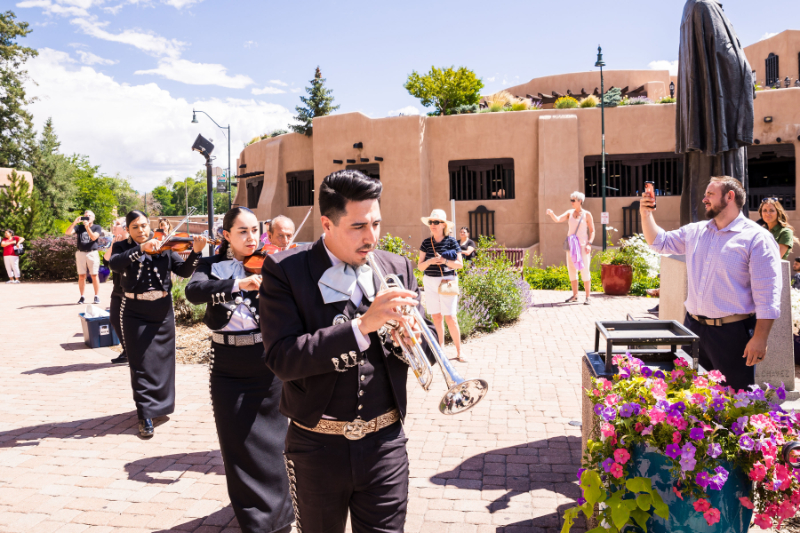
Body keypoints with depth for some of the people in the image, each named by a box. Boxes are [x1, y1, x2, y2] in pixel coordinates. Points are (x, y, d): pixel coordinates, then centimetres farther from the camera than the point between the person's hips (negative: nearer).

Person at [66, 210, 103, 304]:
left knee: (94, 275, -2)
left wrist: (87, 226, -16)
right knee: (81, 276, 3)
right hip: (81, 253, 2)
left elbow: (93, 237, -11)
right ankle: (82, 297, 8)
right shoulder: (79, 227, 11)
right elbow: (68, 232, -4)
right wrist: (74, 222, -14)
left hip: (92, 253, -2)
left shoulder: (97, 227, 6)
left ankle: (97, 296, 4)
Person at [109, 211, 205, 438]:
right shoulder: (123, 248, -1)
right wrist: (140, 249, -35)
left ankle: (160, 403, 35)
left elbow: (184, 271, -6)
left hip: (163, 313, 2)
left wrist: (195, 252, -23)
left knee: (163, 361, 14)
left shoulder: (164, 247, 2)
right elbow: (115, 265, -23)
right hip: (135, 314, -2)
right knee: (142, 365, 0)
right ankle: (145, 416, 8)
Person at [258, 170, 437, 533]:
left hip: (384, 442, 2)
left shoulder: (397, 268, 0)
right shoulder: (285, 271, -11)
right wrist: (362, 324, -29)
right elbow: (281, 358, -21)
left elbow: (427, 351, 3)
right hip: (318, 447, -1)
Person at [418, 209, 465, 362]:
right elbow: (420, 266, 6)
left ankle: (459, 352, 5)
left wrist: (444, 261, -15)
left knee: (451, 317, -6)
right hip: (430, 281, 3)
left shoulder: (451, 242, -1)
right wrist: (429, 261, -14)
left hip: (447, 280, -3)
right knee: (436, 317, 5)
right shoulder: (426, 243, 6)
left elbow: (460, 264, 0)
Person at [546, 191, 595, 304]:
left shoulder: (587, 214, -2)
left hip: (582, 245, -5)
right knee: (572, 270, 7)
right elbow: (557, 219, -4)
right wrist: (551, 213, -25)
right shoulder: (569, 213, 9)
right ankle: (575, 295, 17)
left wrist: (589, 244, -14)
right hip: (571, 244, 5)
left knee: (584, 270, -8)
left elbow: (592, 231, -1)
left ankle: (587, 297, -3)